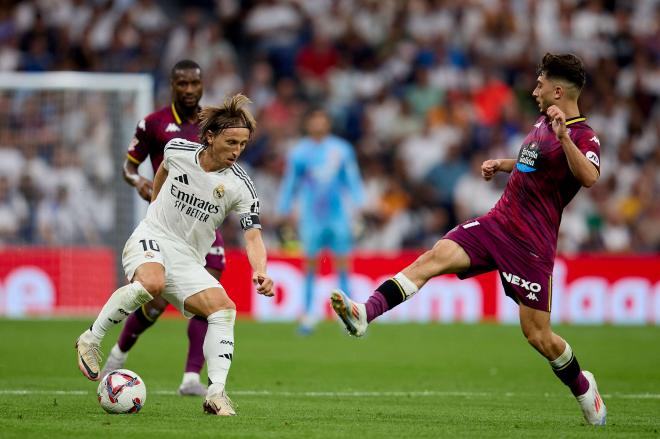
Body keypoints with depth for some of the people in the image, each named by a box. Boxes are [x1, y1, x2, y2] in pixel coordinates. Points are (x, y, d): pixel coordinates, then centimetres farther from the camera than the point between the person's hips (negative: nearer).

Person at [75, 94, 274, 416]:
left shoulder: (240, 187, -10)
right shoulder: (178, 150, -6)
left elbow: (253, 236, -13)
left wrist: (260, 272, -32)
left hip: (188, 260, 2)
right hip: (152, 238, -2)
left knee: (224, 308, -20)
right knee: (151, 283, -36)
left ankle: (216, 393, -21)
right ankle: (91, 339, -20)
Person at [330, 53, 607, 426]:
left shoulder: (584, 137, -13)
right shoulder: (543, 123, 14)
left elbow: (589, 177, -36)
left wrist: (564, 137, -45)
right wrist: (501, 164, 25)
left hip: (531, 246, -7)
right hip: (496, 223, 7)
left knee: (537, 334, -3)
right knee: (436, 256, -17)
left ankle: (583, 387, 26)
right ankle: (364, 314, -31)